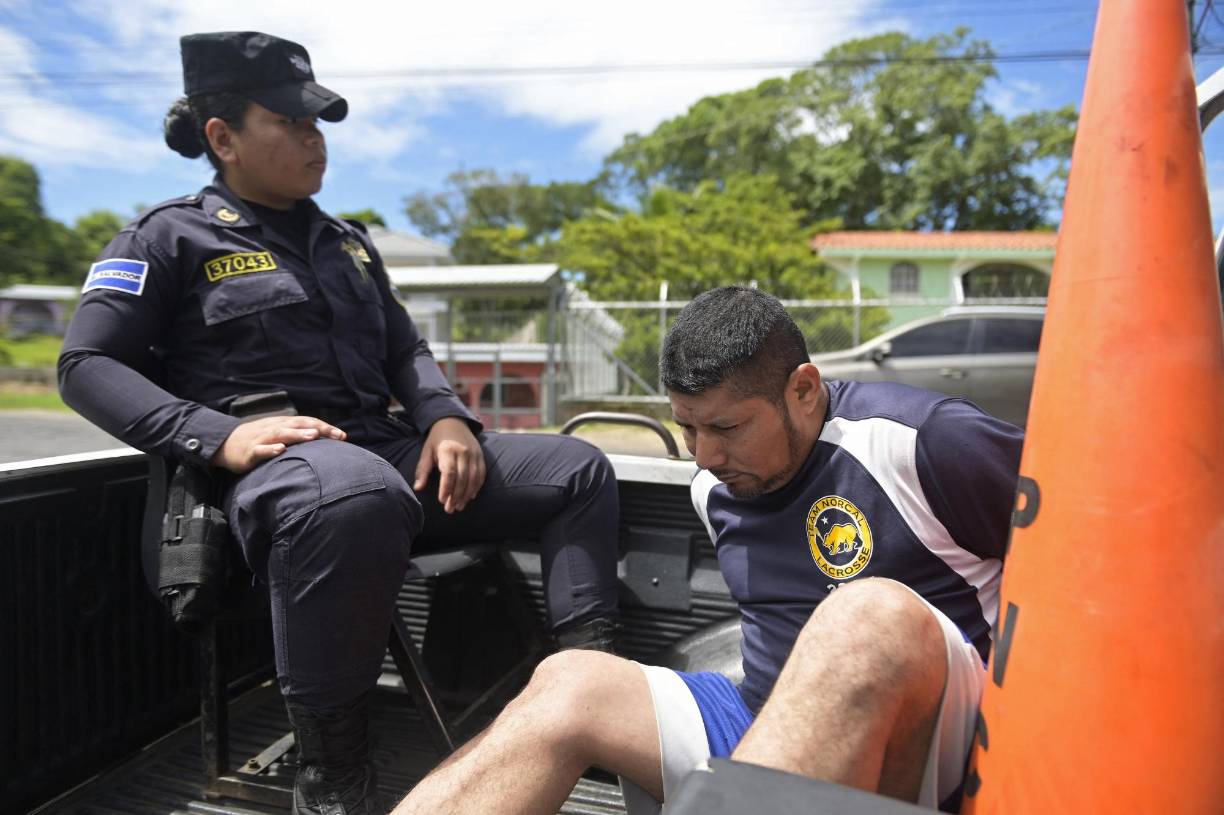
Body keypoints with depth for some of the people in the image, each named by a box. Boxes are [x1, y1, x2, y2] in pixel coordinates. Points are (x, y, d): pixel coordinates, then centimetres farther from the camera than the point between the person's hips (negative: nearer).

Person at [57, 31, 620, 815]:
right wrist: (222, 437, -20)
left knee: (577, 469, -3)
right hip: (274, 466, -6)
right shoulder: (171, 235, 5)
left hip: (387, 450, 7)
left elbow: (405, 350, 21)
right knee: (356, 495, -43)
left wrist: (446, 419, -2)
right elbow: (88, 364, -3)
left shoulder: (347, 241, 22)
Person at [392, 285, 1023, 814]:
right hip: (765, 724, 6)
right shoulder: (714, 486, 10)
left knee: (872, 614, -37)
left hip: (925, 744, -5)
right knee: (567, 685, -13)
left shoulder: (921, 440, -11)